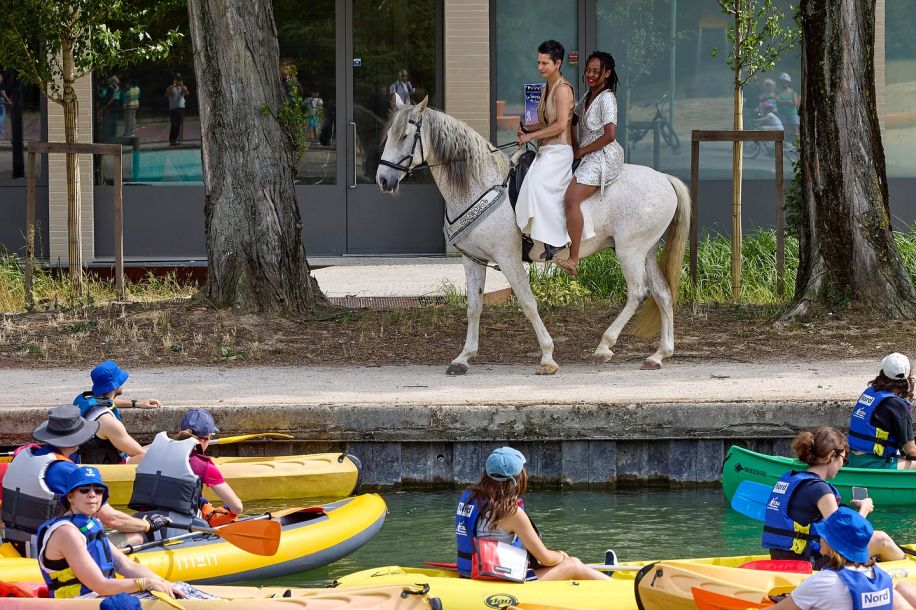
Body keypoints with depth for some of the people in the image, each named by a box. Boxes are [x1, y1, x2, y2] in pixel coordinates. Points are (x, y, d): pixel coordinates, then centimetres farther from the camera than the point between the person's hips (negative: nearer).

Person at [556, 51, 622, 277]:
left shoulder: (606, 98, -13)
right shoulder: (588, 96, 16)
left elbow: (610, 135, -21)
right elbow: (573, 119, 30)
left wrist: (581, 151, -12)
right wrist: (574, 146, 14)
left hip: (603, 156, -11)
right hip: (588, 157, 11)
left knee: (571, 198, -24)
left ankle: (573, 260, -27)